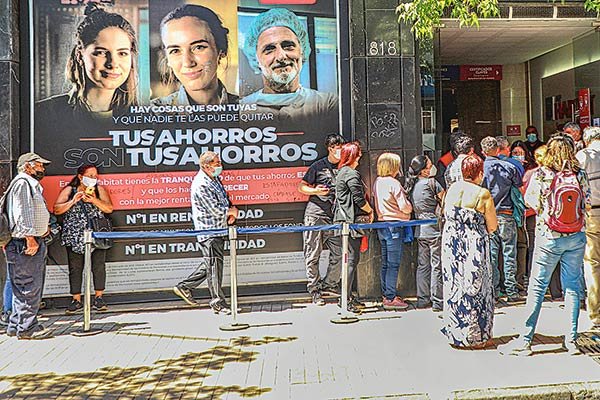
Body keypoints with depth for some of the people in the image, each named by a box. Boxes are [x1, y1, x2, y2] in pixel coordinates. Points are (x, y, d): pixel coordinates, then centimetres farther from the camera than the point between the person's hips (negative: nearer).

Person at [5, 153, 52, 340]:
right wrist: (30, 237, -23)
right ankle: (27, 328, -1)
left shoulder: (32, 184, 24)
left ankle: (16, 325, 22)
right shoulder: (22, 183, -9)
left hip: (35, 242, 11)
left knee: (27, 288, 15)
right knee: (29, 287, -7)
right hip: (25, 244, -11)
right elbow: (22, 213, -18)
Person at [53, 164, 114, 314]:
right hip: (74, 236, 0)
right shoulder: (69, 190, 5)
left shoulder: (99, 189, 7)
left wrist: (94, 200, -16)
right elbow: (56, 210, -2)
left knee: (99, 266, -1)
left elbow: (109, 208, -2)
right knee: (75, 268, 3)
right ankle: (76, 301, 12)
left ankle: (98, 298, 10)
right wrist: (73, 201, -14)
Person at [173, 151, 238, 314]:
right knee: (214, 264, -2)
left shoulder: (215, 179, 13)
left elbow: (225, 198, 22)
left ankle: (184, 287, 28)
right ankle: (218, 302, 7)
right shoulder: (201, 185, -19)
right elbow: (215, 209, -22)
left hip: (218, 229, 10)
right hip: (208, 230, -10)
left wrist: (231, 213, 4)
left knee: (210, 264, 16)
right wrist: (231, 211, -4)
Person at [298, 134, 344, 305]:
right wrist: (316, 191, -12)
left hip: (334, 217, 4)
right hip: (315, 215, -4)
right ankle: (314, 290, 10)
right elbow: (301, 187, 4)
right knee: (313, 255, 0)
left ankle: (330, 283, 20)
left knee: (339, 253, 0)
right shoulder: (318, 166, 1)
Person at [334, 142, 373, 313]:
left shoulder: (342, 172, 18)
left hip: (345, 220, 11)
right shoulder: (351, 174, -14)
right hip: (352, 220, -11)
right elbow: (359, 199, -17)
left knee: (350, 258, 15)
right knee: (352, 259, -8)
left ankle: (348, 296, 21)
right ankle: (345, 299, -5)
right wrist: (370, 211, 0)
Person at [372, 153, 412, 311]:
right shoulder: (393, 183, -15)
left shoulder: (377, 182, 8)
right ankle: (390, 298, 0)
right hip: (394, 225, -8)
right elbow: (404, 207, -14)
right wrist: (410, 207, 5)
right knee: (393, 264, -3)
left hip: (381, 225, 8)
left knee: (385, 263, 14)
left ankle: (386, 294, 22)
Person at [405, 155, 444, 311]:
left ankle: (422, 299, 18)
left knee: (423, 265, 12)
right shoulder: (431, 182, -12)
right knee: (437, 265, -1)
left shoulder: (412, 185, 8)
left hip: (420, 230, 7)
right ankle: (437, 301, 3)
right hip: (434, 229, -7)